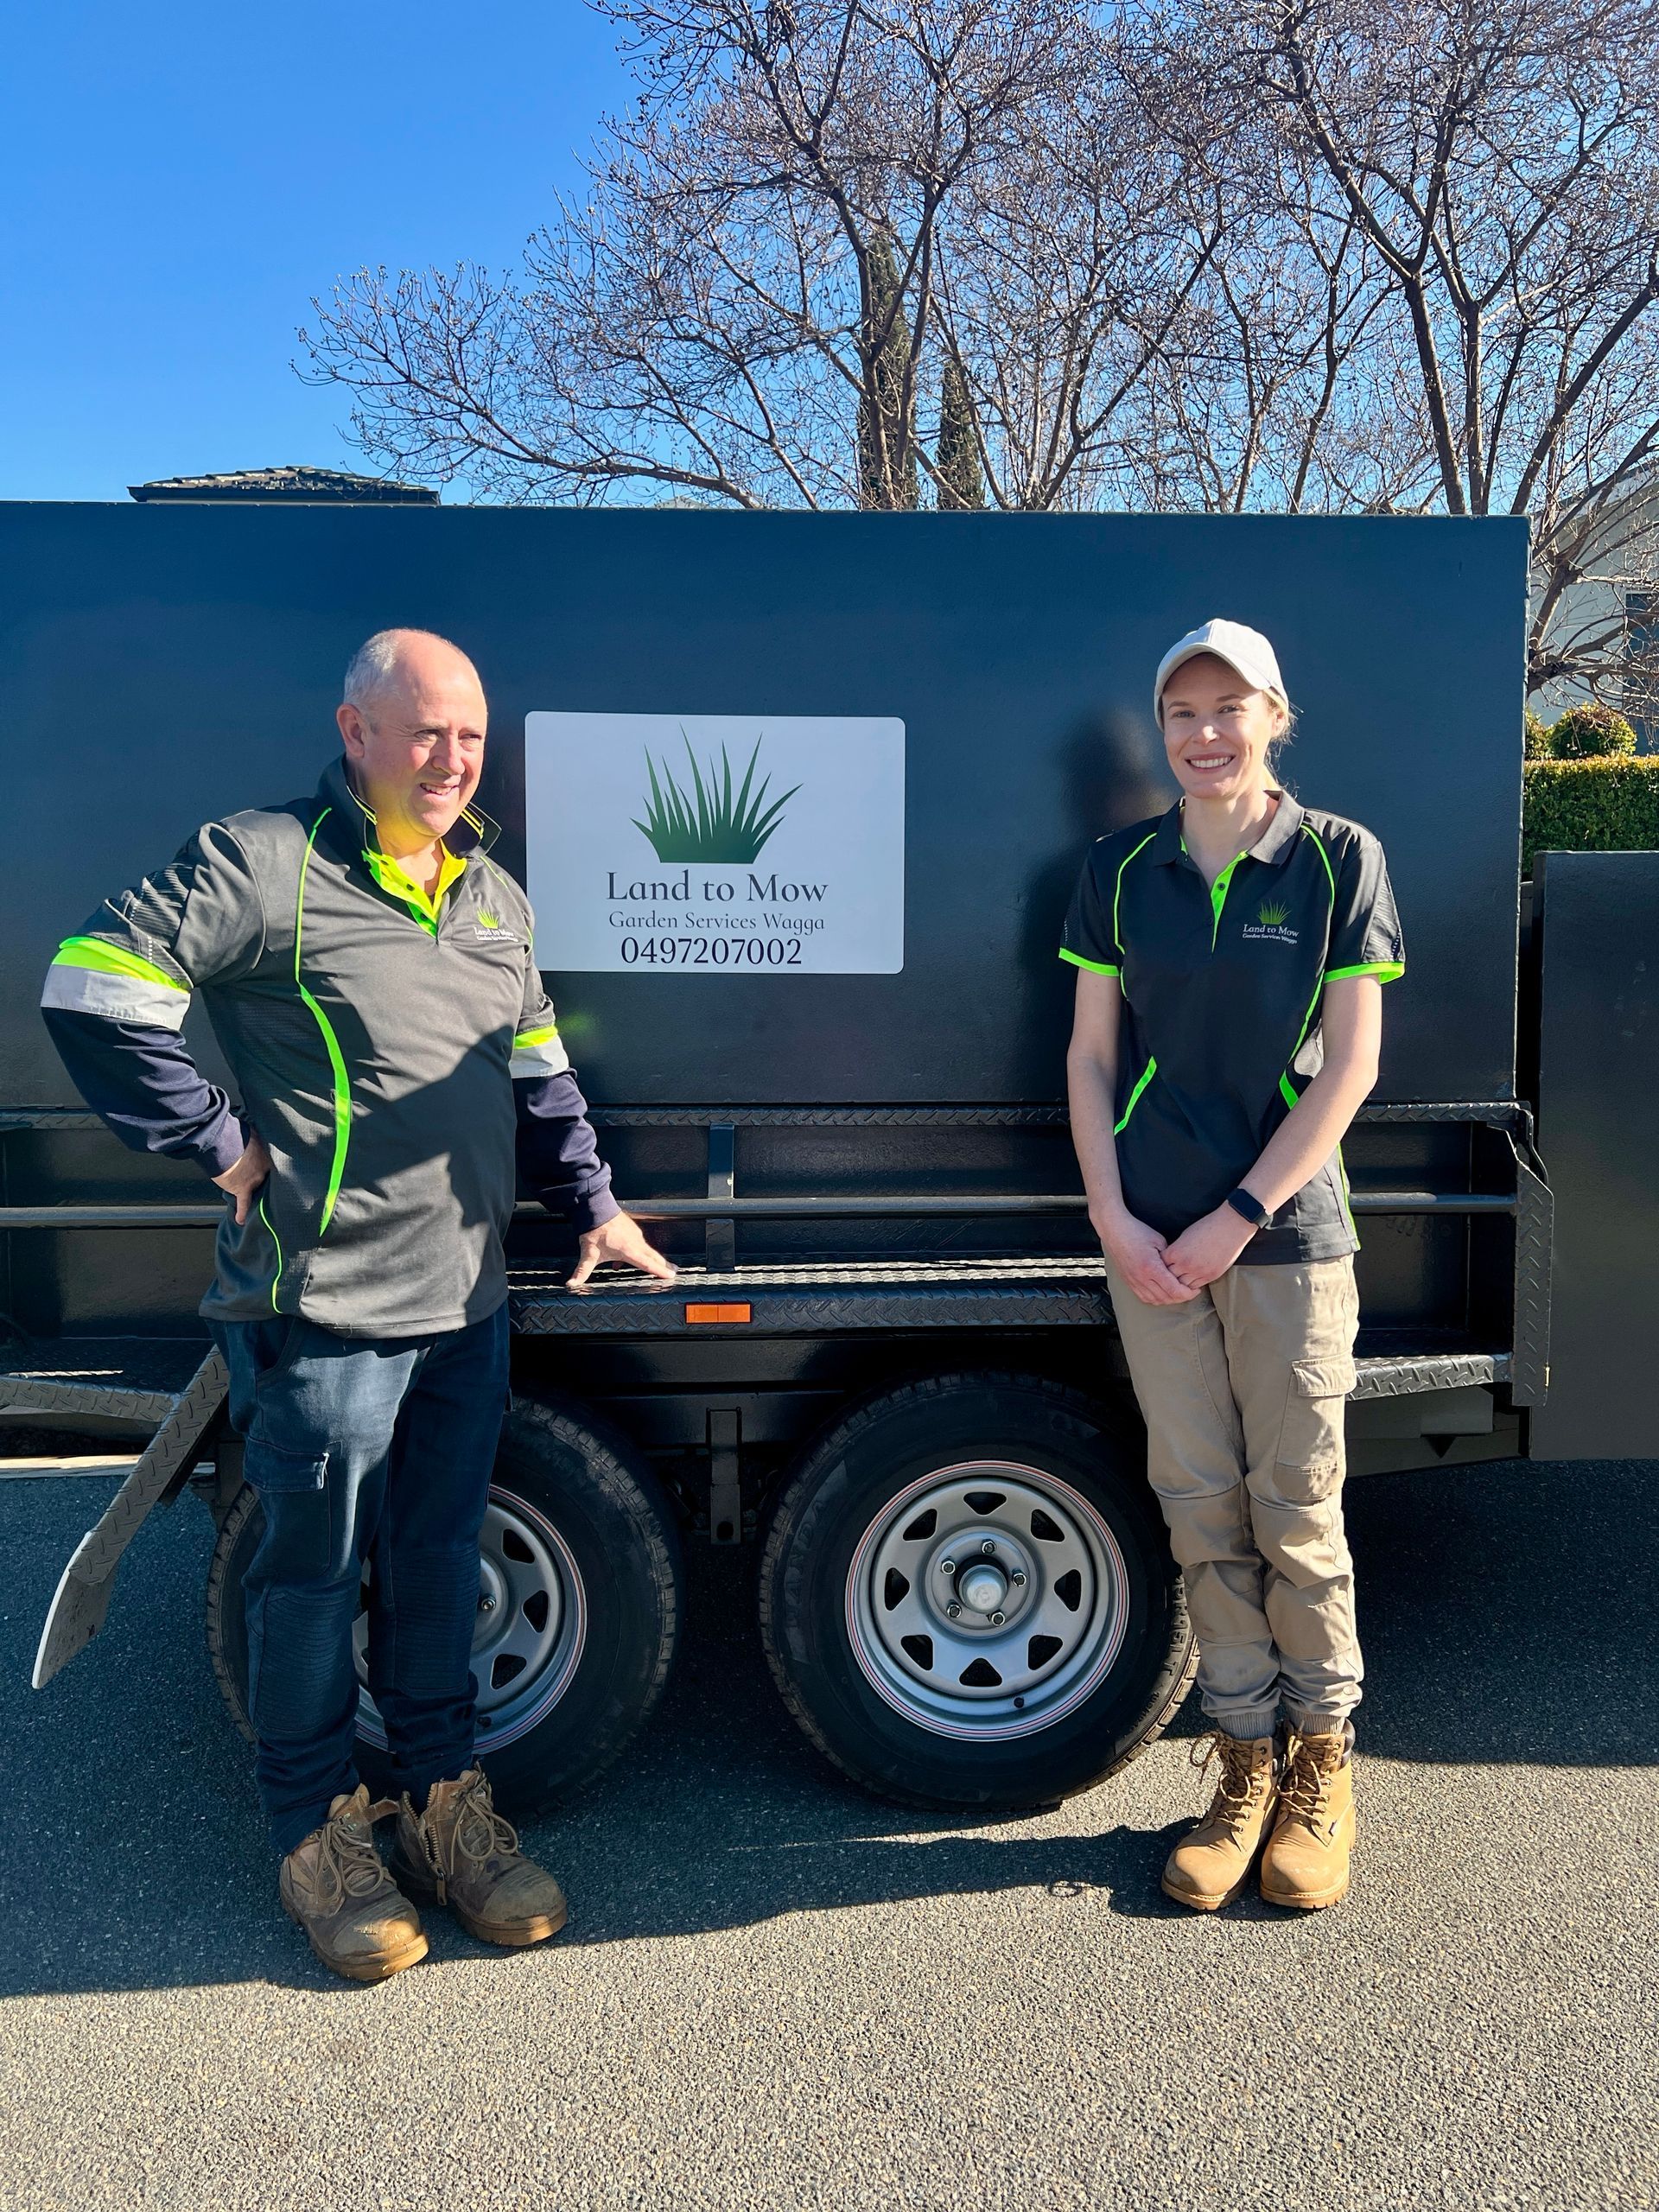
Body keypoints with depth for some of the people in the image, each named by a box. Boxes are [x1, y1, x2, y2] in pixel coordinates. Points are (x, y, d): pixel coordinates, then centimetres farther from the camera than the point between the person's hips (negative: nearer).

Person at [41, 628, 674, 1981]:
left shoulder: (494, 895, 14)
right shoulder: (266, 864, -9)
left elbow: (538, 1072, 21)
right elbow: (95, 993, -15)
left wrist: (592, 1205, 15)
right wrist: (221, 1145, -13)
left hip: (466, 1304, 6)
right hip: (325, 1308, -6)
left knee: (440, 1563, 15)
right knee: (316, 1570, 7)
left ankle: (445, 1805, 30)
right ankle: (317, 1833, 25)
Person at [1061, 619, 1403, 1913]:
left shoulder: (1338, 858, -1)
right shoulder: (1122, 869, 6)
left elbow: (1350, 1066, -5)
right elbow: (1091, 1056, 7)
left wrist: (1239, 1217, -10)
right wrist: (1114, 1217, -4)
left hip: (1287, 1235, -2)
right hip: (1150, 1240, 3)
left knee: (1297, 1514, 3)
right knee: (1202, 1513, 8)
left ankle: (1322, 1768, 24)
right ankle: (1245, 1768, 23)